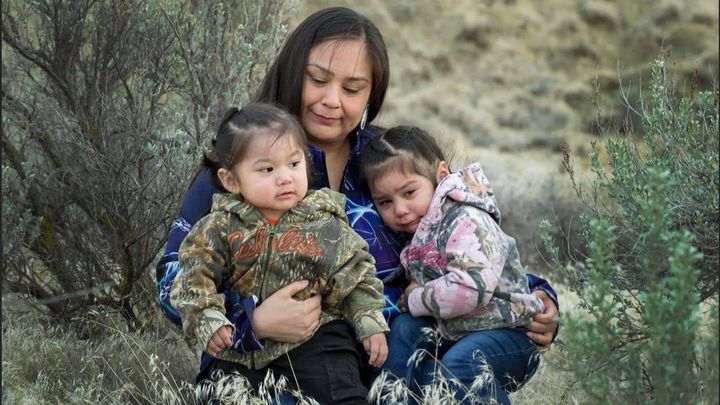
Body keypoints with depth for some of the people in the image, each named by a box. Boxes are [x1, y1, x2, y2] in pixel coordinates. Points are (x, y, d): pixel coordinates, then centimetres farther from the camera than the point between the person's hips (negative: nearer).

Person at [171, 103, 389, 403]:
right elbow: (195, 279, -5)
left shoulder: (325, 223, -1)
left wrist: (372, 325, 0)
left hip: (315, 336, -1)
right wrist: (208, 320, -19)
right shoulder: (220, 227, -3)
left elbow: (357, 276, 5)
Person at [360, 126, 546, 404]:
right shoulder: (418, 236, 10)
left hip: (508, 332, -9)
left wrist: (416, 300, -17)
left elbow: (471, 289, -32)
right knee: (404, 328, -7)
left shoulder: (467, 221, -19)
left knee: (459, 364, -33)